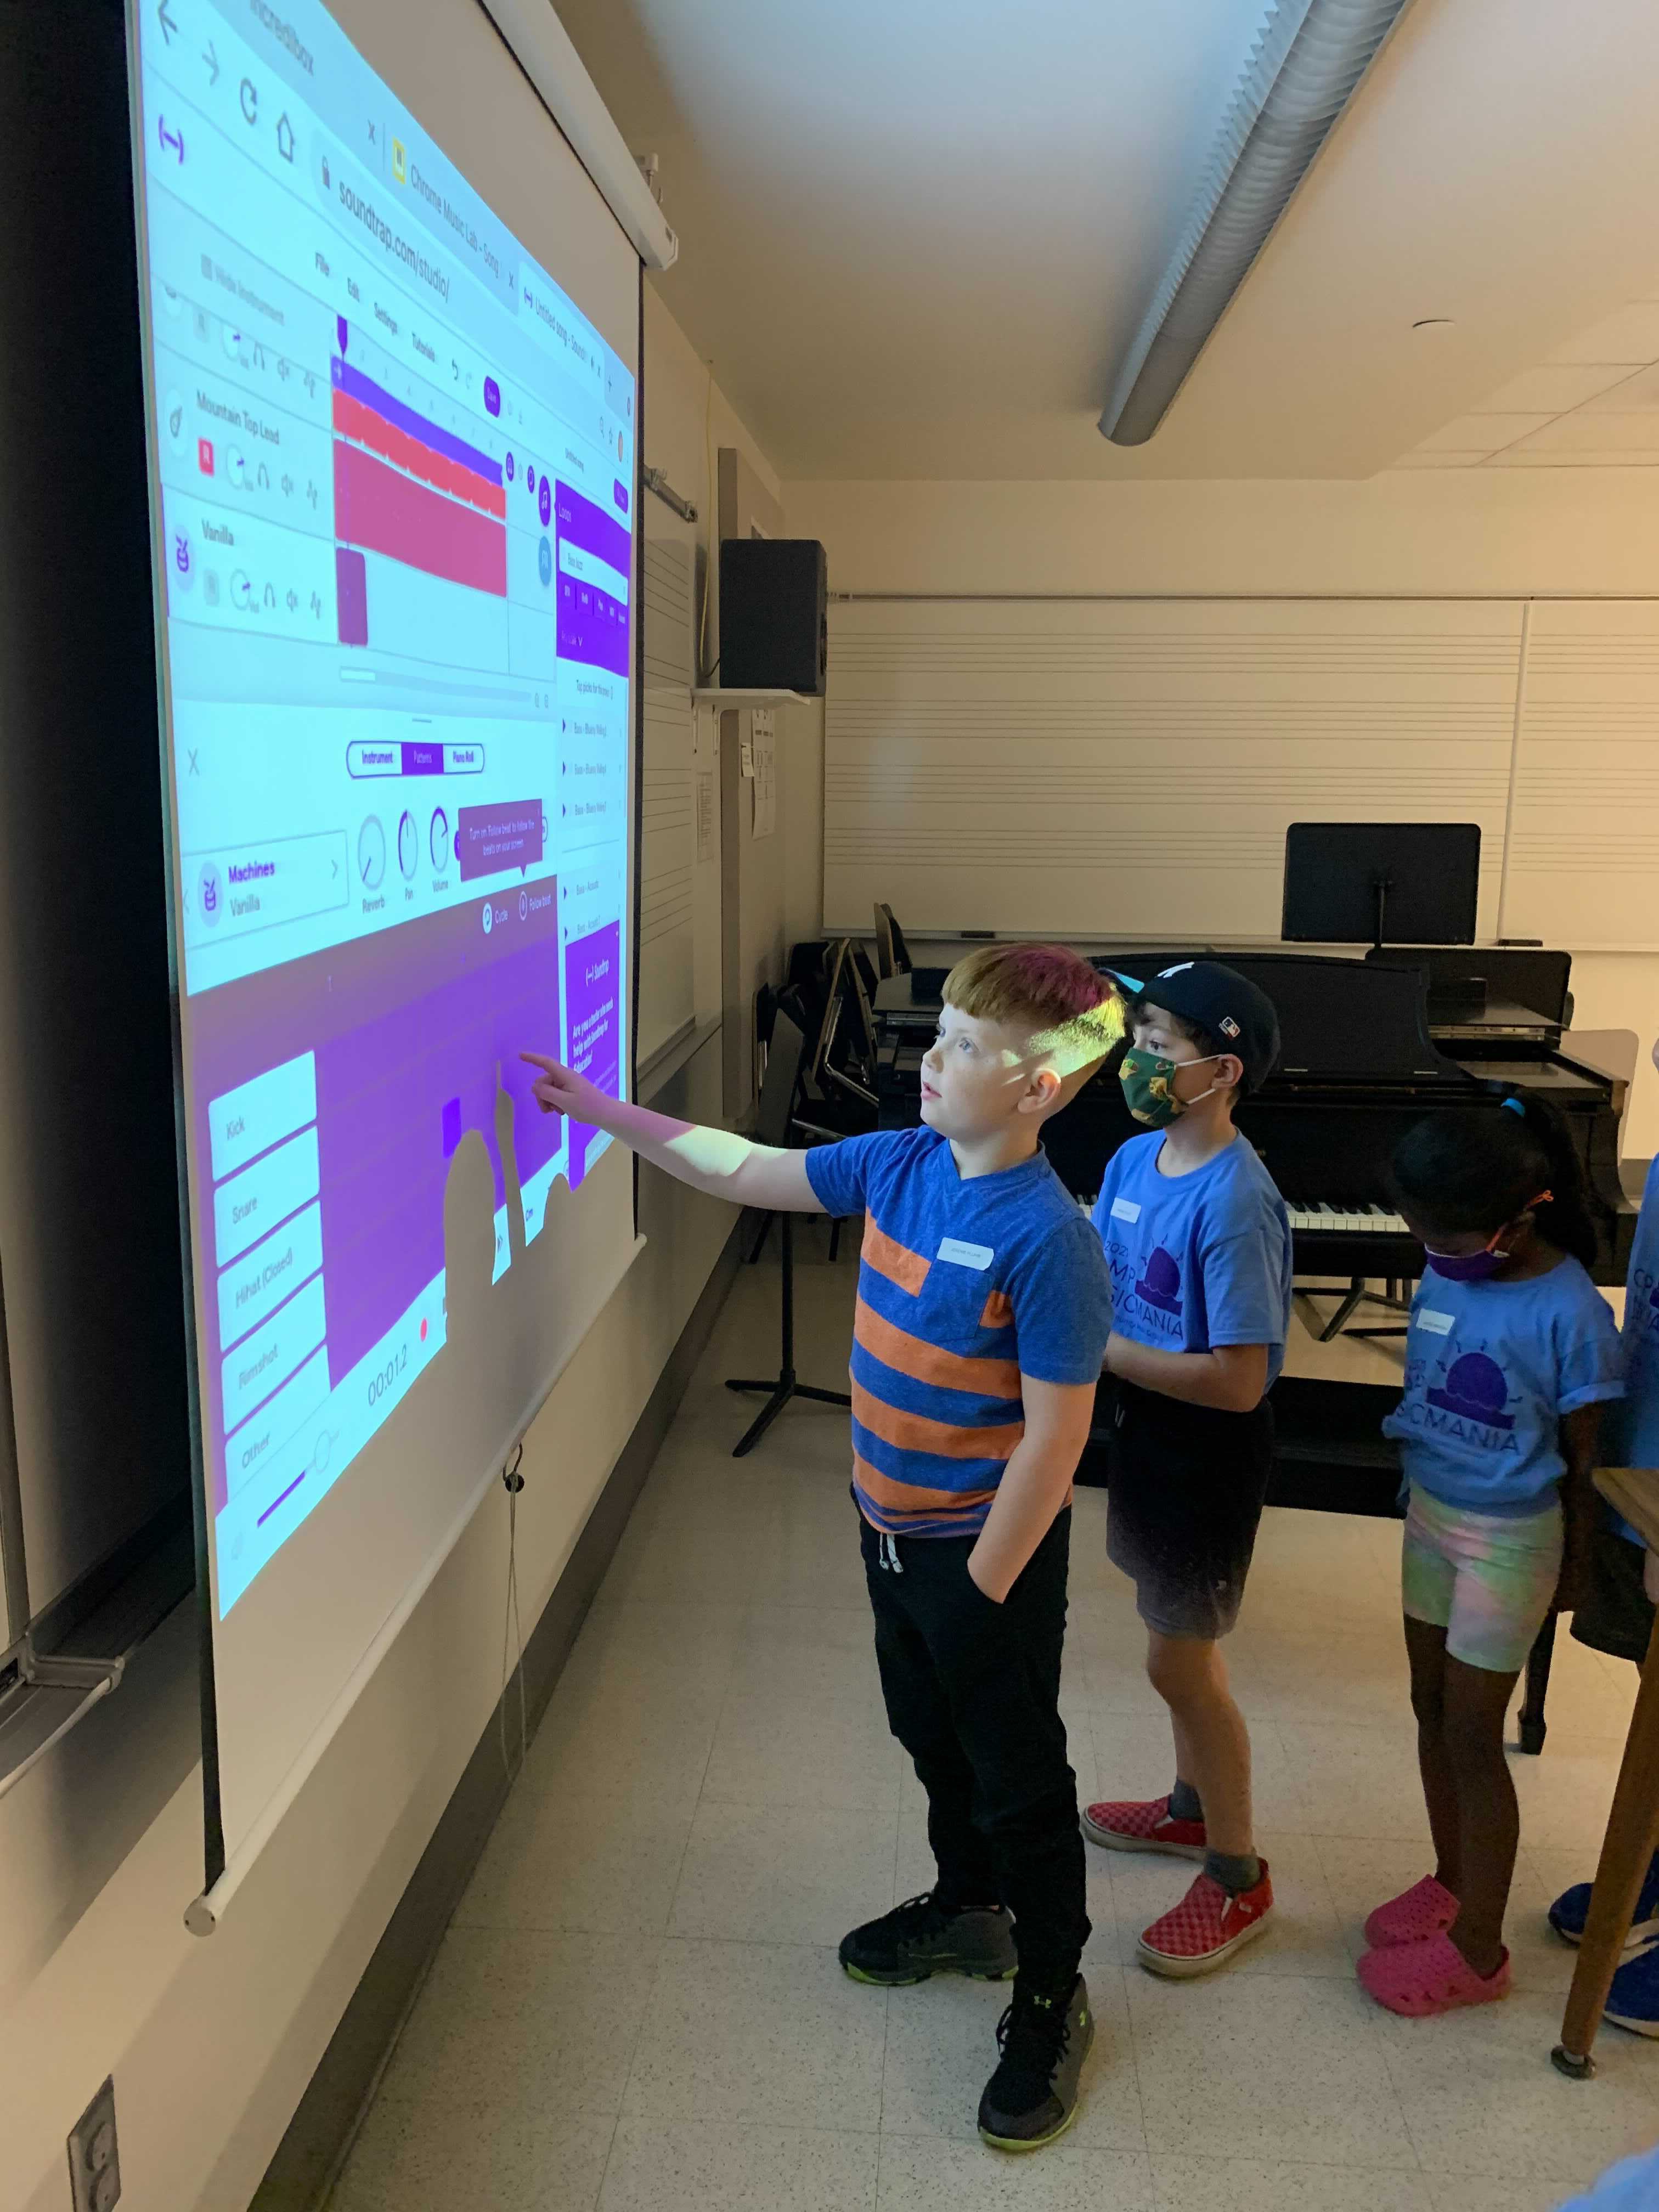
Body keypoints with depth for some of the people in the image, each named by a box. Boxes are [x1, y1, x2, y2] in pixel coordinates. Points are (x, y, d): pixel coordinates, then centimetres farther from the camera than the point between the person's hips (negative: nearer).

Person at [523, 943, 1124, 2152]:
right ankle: (967, 1908, 52)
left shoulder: (1047, 1237, -27)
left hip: (990, 1549, -7)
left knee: (1018, 1775, 11)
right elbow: (746, 1170, 5)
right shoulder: (898, 1163, -5)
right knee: (934, 1736, 27)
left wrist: (982, 1591, -18)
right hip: (895, 1524, 8)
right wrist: (603, 1109, 6)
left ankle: (1052, 1998, 34)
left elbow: (1056, 1434, -23)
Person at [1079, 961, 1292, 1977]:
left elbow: (1238, 1382, -28)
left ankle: (1238, 1873, 24)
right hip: (1144, 1426, 8)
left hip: (1211, 1448, -8)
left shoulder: (1235, 1205, -28)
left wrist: (1101, 1350, -24)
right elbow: (1099, 1281, 11)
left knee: (1182, 1663, 4)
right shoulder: (1135, 1159, -2)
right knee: (1177, 1641, 23)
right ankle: (1194, 1806, 45)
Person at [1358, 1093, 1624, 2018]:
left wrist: (1574, 1569, -4)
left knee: (1473, 1734, 3)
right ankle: (1453, 1882, 38)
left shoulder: (1570, 1315, -23)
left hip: (1507, 1541, -6)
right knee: (1432, 1707, 17)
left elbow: (1584, 1460, -13)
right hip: (1430, 1514, 6)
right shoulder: (1446, 1277, -7)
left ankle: (1478, 1950, 19)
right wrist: (1422, 1493, 10)